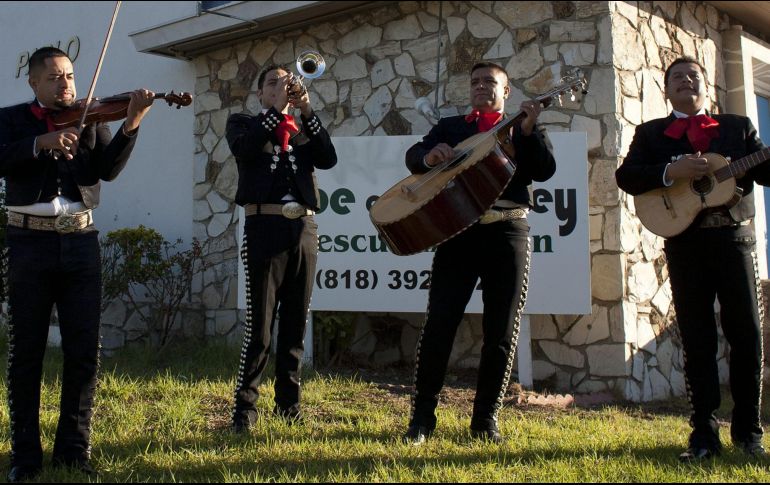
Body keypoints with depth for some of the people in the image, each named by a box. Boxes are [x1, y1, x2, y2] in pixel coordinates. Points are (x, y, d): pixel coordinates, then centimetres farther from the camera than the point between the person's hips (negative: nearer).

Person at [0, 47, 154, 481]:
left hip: (80, 242, 1)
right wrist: (41, 143, -25)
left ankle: (74, 449, 13)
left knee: (84, 350, 2)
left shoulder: (91, 120, 11)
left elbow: (108, 168, -7)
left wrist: (131, 125, -22)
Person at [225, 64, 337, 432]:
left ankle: (288, 401, 18)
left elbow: (329, 159, 1)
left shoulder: (303, 129, 19)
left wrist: (306, 111, -6)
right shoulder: (243, 123, 12)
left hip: (304, 229, 4)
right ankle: (244, 405, 2)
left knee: (296, 324, 8)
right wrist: (277, 110, -12)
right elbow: (243, 147, -12)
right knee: (259, 325, -7)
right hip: (265, 227, -4)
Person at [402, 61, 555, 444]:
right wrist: (429, 155, -16)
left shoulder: (522, 131, 16)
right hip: (458, 229, 0)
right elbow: (413, 156, 7)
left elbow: (545, 171, 0)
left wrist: (528, 131, -13)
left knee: (501, 332, 2)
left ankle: (486, 419, 14)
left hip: (508, 232, 0)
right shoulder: (450, 126, 20)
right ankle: (422, 417, 3)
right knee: (438, 324, -6)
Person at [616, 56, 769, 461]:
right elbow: (625, 176, -2)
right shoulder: (650, 133, 12)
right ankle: (704, 432, 7)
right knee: (697, 340, 1)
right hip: (684, 241, -1)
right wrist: (671, 172, -17)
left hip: (734, 237, 1)